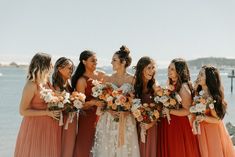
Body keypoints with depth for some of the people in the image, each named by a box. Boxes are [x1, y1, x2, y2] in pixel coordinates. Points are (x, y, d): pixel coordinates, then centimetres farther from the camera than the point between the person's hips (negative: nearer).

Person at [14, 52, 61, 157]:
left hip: (50, 125, 7)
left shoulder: (47, 81, 4)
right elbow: (23, 111, -16)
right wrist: (47, 112, -19)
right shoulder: (31, 85, -17)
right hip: (35, 126, -7)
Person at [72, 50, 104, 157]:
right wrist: (93, 102, -28)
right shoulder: (82, 81, -9)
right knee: (86, 147, 1)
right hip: (88, 118, -4)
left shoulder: (101, 75, 5)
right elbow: (81, 104, -12)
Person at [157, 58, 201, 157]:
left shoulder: (183, 87, -16)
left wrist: (169, 111, -21)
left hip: (179, 126, -8)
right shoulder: (170, 84, 8)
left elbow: (187, 111, -19)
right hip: (167, 125, 8)